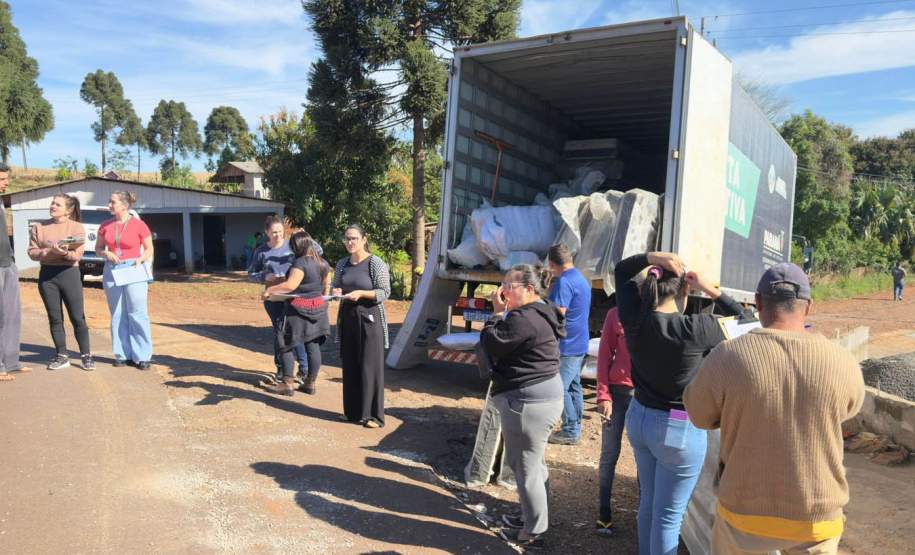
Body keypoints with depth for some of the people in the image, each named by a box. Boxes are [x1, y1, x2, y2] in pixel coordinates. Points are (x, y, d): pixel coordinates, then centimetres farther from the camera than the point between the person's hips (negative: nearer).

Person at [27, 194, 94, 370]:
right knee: (55, 318, 7)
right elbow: (32, 252, 2)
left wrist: (65, 252, -28)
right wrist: (49, 251, -16)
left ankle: (86, 355, 8)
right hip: (47, 275, 3)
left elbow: (77, 255, -8)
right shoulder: (39, 227, 7)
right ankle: (62, 356, 15)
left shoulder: (77, 227, -1)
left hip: (69, 274, -3)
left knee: (77, 317, -2)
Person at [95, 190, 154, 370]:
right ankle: (123, 354, 16)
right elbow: (98, 247, 16)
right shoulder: (105, 225, 6)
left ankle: (142, 356, 2)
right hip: (112, 271, 4)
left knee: (137, 314, -4)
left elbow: (149, 249, 4)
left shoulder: (139, 225, -5)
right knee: (118, 315, 8)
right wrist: (107, 254, -6)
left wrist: (141, 259, -15)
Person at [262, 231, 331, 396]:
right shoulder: (323, 263, 7)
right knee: (313, 347, 8)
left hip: (298, 309, -7)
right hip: (318, 308, 7)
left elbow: (290, 285, -29)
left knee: (286, 346, 5)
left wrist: (270, 289, -20)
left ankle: (288, 384, 8)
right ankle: (310, 383, 16)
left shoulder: (301, 262, -17)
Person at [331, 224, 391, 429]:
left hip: (369, 318, -6)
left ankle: (373, 415, 3)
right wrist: (336, 292, -2)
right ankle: (353, 411, 20)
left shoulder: (376, 264, -7)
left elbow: (385, 292, -9)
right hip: (347, 318, 6)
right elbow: (335, 286, 21)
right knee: (350, 366, 9)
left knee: (370, 366, -4)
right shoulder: (342, 264, 11)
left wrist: (361, 293, -21)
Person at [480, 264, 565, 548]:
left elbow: (491, 345, -17)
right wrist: (504, 312, 4)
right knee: (530, 463, 24)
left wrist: (498, 312, -10)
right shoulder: (542, 313, 11)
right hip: (541, 394, 11)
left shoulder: (524, 319, -23)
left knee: (526, 467, 3)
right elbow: (506, 346, 14)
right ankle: (531, 517, 40)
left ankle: (533, 532, 16)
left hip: (527, 400, -11)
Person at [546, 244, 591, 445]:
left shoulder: (564, 282, -17)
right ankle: (575, 428, 23)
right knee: (574, 386, 15)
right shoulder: (582, 280, 14)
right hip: (580, 343, 10)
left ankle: (570, 431, 2)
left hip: (567, 345, -10)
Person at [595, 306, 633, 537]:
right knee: (609, 453, 7)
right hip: (618, 391, 0)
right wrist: (603, 395, -6)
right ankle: (604, 512, 20)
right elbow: (604, 355, 1)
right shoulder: (615, 314, 0)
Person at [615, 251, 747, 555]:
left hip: (639, 418, 6)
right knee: (668, 516, 7)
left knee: (648, 502, 23)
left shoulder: (634, 320, -10)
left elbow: (621, 270, 5)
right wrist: (711, 290, -8)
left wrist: (653, 257, -10)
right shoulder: (698, 328, -22)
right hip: (680, 429, -6)